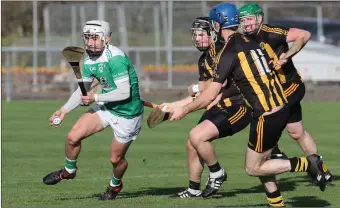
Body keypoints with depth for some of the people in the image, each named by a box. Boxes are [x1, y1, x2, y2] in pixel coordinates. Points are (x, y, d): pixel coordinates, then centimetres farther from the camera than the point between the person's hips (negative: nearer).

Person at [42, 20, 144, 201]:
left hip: (127, 113, -7)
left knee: (116, 158, 5)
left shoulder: (116, 58, -27)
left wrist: (96, 98, -23)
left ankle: (115, 185, 38)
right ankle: (69, 171, 23)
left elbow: (124, 93, -29)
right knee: (73, 136, -4)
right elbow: (82, 90, 10)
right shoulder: (90, 61, -2)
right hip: (107, 107, 7)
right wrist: (65, 109, -2)